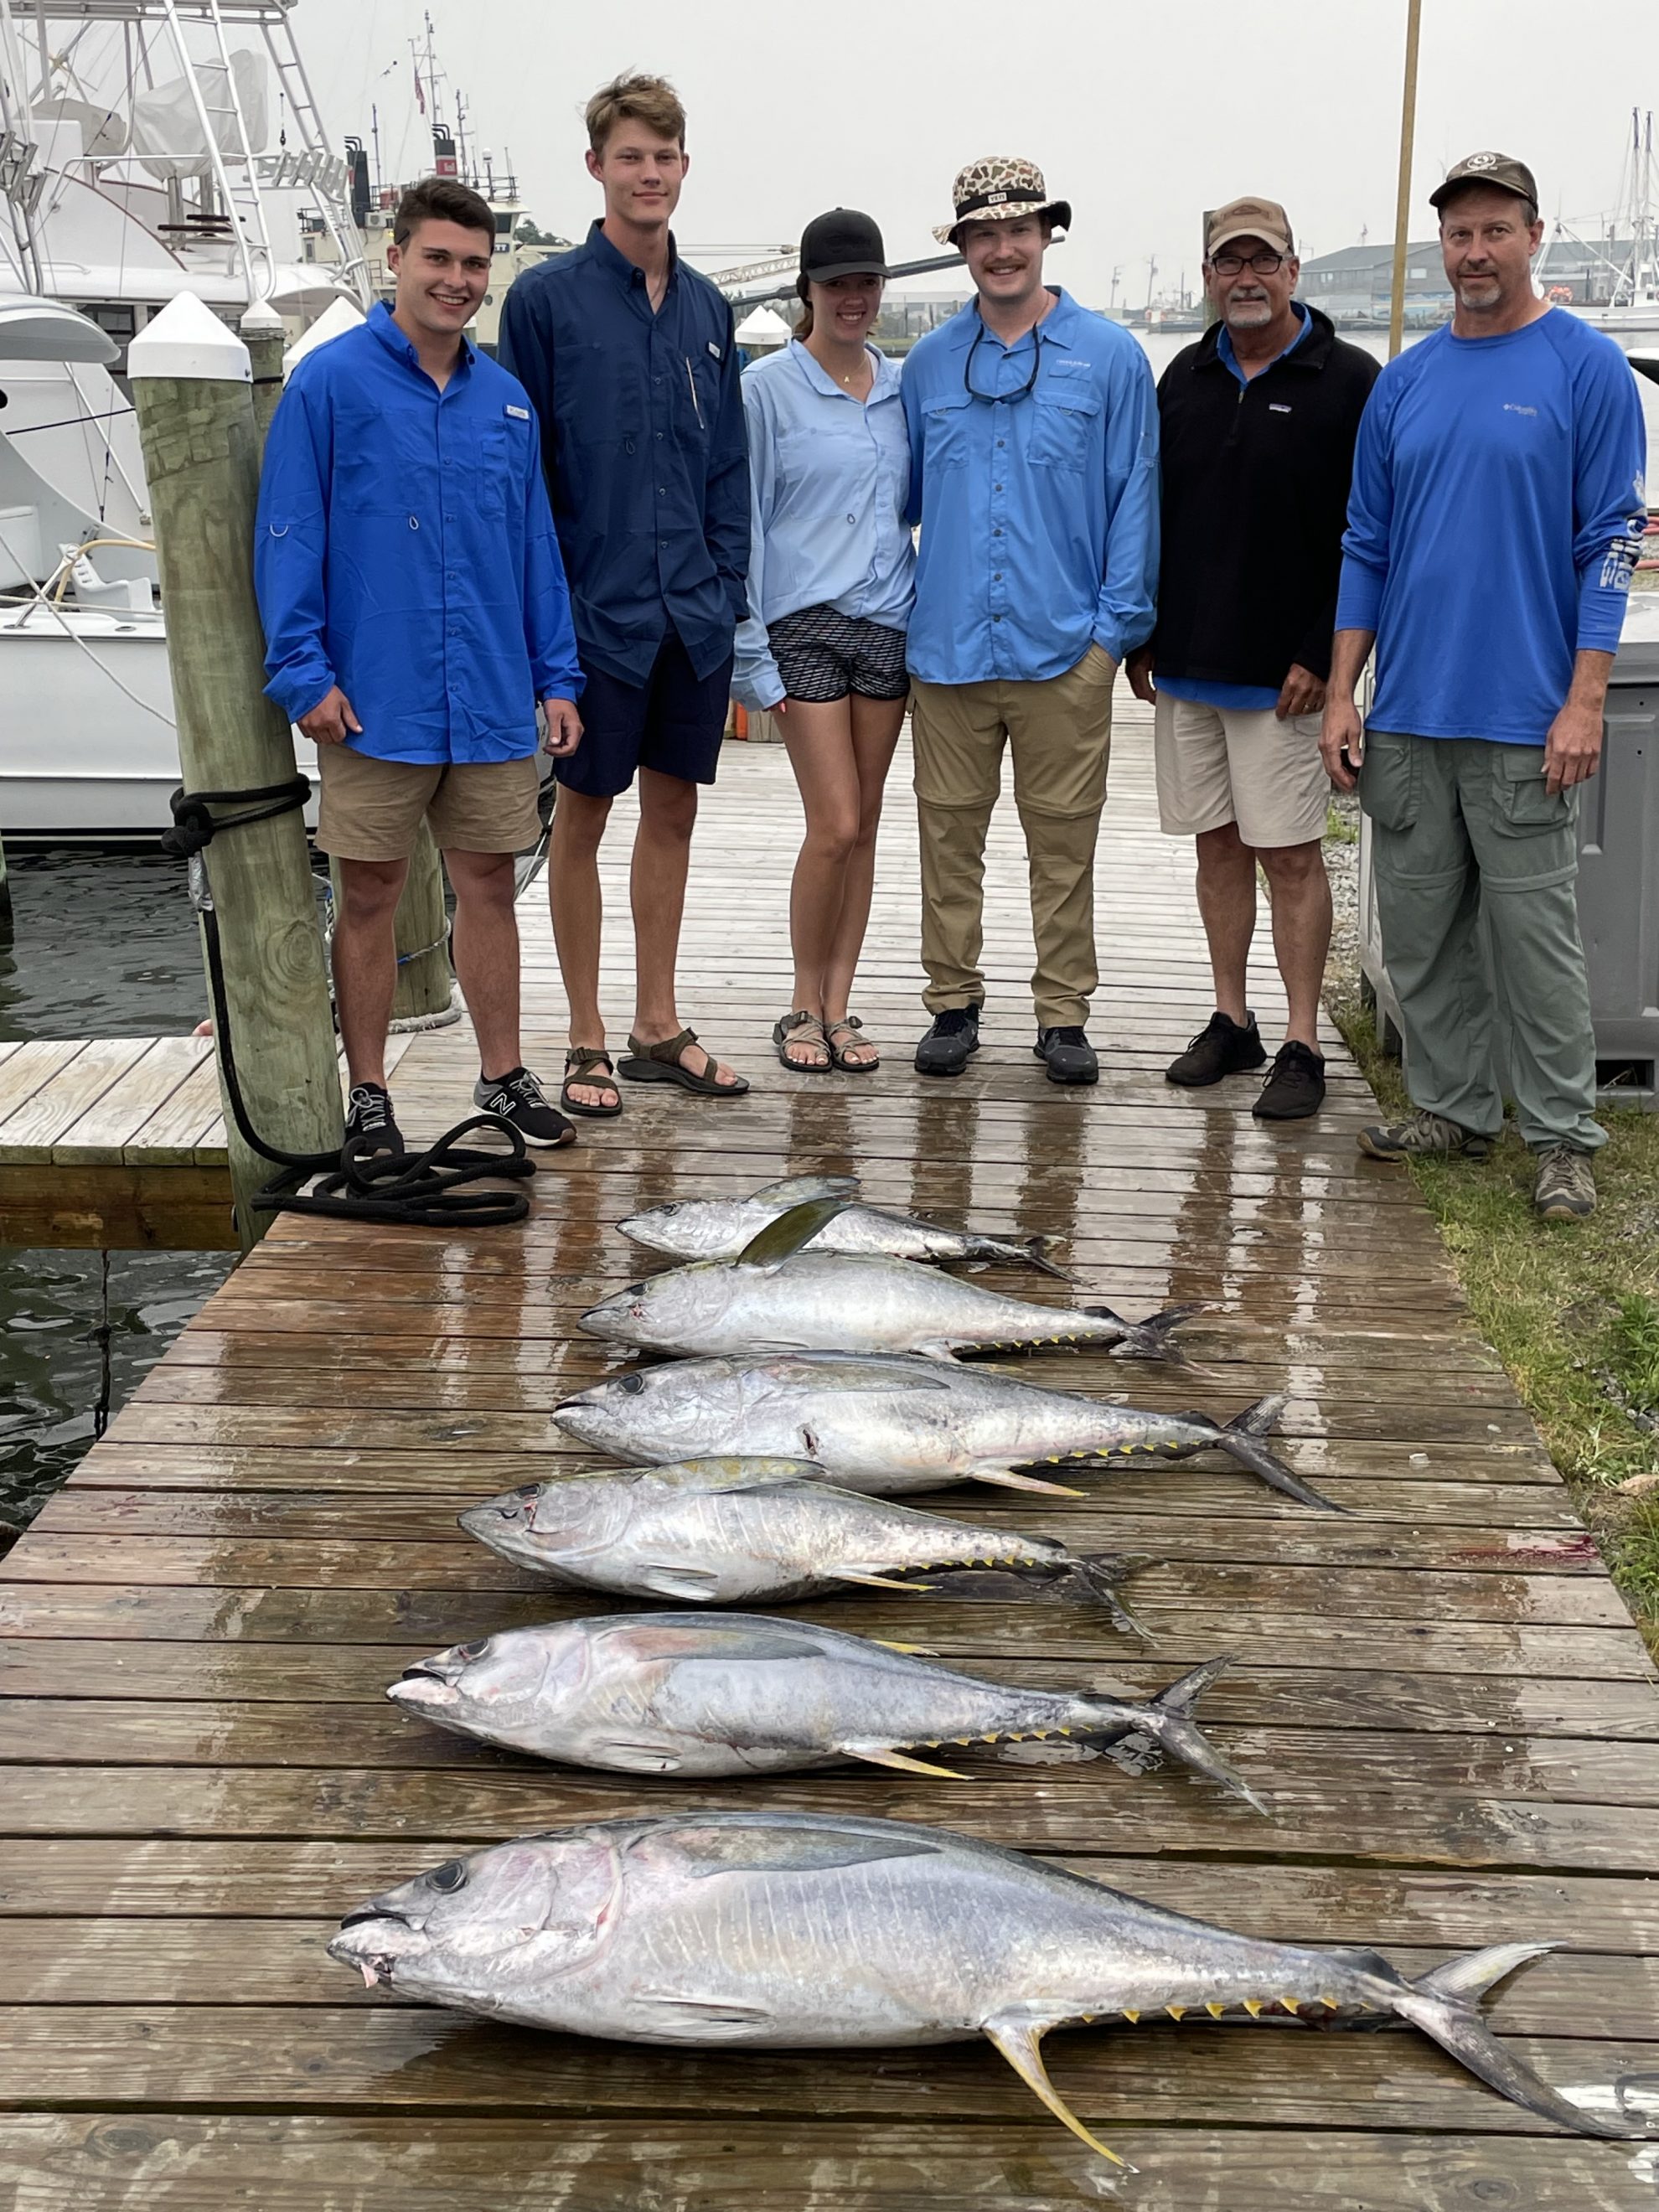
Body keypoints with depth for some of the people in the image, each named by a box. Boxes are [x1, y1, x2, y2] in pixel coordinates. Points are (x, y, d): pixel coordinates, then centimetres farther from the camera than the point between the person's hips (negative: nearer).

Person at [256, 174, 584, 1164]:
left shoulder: (507, 399, 9)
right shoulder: (331, 382, -5)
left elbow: (536, 546, 13)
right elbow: (289, 536, -6)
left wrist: (557, 678, 9)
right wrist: (304, 671, -13)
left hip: (494, 703, 4)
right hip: (374, 702, -4)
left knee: (489, 885, 12)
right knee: (370, 896, 6)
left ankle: (504, 1074, 24)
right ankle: (368, 1095, 17)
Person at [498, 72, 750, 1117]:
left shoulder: (707, 309, 9)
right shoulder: (547, 300, -5)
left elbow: (729, 468, 12)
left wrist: (727, 584, 3)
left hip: (694, 612, 5)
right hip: (598, 608, -5)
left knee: (674, 807, 12)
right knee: (585, 814, 5)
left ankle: (660, 1027, 23)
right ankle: (588, 1040, 15)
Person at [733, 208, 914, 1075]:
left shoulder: (902, 386, 10)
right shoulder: (768, 387, -3)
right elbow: (744, 524, -4)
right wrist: (753, 655, -8)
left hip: (890, 626, 5)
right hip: (805, 625, -4)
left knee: (862, 828, 7)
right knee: (835, 827, -8)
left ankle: (838, 1006, 16)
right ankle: (804, 1006, 9)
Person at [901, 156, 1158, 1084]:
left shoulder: (1110, 356, 2)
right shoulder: (929, 363, 10)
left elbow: (1134, 496, 2)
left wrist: (1117, 624, -4)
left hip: (1063, 649, -2)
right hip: (949, 646, 2)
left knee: (1064, 837, 4)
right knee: (949, 832, 7)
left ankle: (1065, 1013, 13)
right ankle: (954, 1004, 18)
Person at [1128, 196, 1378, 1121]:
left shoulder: (1348, 381, -5)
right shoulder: (1186, 379, 11)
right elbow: (1149, 513, 17)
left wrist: (1324, 655, -13)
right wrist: (1141, 637, 9)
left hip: (1284, 673, -5)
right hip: (1186, 665, 5)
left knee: (1290, 854, -3)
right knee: (1219, 844, 11)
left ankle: (1302, 1047, 4)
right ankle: (1233, 1022, 22)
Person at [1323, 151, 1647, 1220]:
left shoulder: (1587, 368, -3)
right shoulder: (1405, 379, 11)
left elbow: (1611, 542, -6)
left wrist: (1583, 702, -13)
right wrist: (1340, 691, 7)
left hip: (1522, 720, -5)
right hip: (1406, 716, 5)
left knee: (1535, 931, -1)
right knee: (1420, 928, 10)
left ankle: (1564, 1137, 10)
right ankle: (1452, 1109, 24)